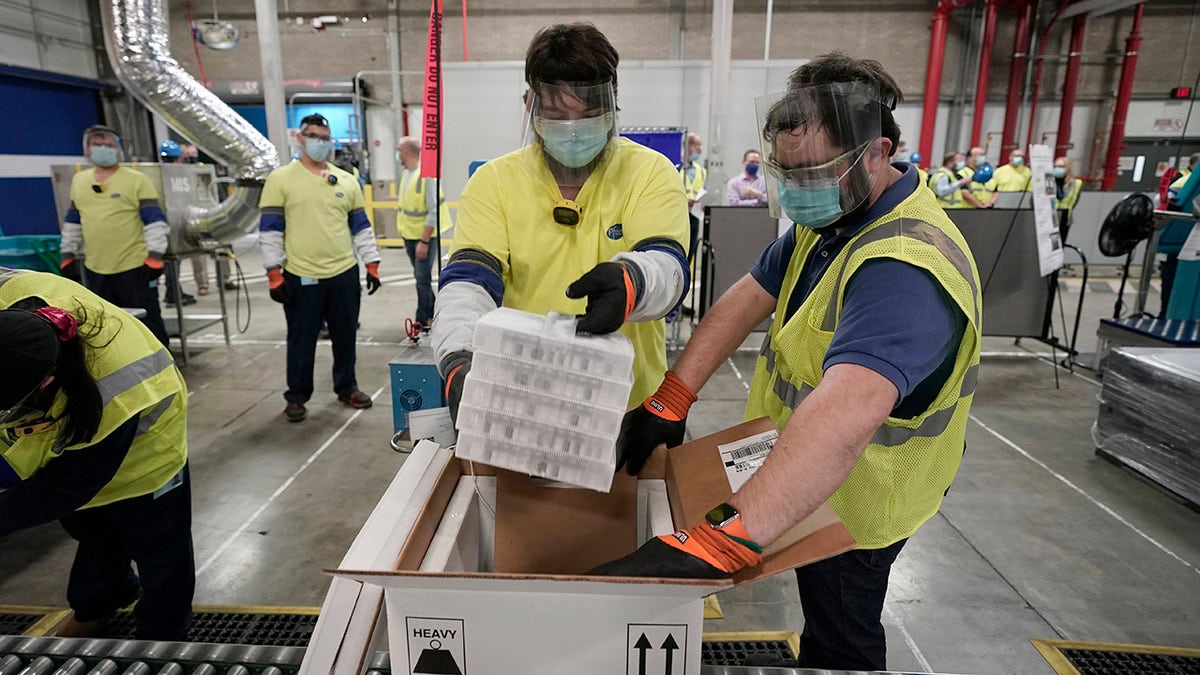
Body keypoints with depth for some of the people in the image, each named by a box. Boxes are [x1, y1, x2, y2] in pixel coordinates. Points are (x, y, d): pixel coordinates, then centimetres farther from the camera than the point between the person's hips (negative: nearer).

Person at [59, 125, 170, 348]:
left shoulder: (137, 180, -5)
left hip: (135, 267, -6)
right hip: (96, 270, 6)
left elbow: (155, 221, -8)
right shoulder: (78, 180, 12)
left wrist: (154, 257, -15)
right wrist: (68, 256, 17)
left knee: (148, 322, -1)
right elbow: (72, 222, 20)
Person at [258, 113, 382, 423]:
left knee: (345, 336, 13)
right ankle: (296, 398, 23)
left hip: (345, 274, 3)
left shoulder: (347, 181, 9)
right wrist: (274, 273, -8)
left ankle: (347, 387, 31)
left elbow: (361, 226, 13)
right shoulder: (281, 179, -1)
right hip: (301, 278, -3)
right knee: (301, 341, 7)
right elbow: (269, 229, -2)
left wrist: (372, 263, 8)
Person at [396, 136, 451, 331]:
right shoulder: (405, 173, 7)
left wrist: (424, 241, -20)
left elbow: (433, 211, -19)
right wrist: (403, 229, 12)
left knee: (423, 278, -4)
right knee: (421, 277, 14)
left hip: (425, 236, -8)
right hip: (409, 234, 8)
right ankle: (431, 313, 25)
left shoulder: (426, 174, -17)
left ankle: (422, 321, 4)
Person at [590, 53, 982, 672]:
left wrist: (717, 541, -61)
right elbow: (749, 297, -9)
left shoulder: (905, 267, -36)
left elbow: (848, 411, -52)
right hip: (798, 475, 8)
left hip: (849, 504, -7)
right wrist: (669, 403, -19)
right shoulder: (827, 218, -3)